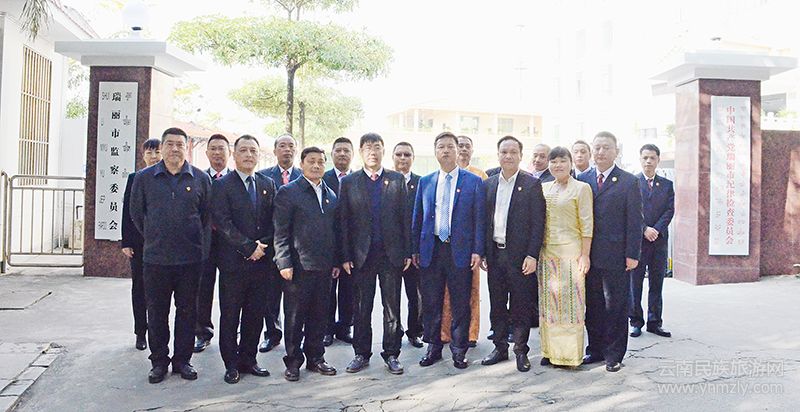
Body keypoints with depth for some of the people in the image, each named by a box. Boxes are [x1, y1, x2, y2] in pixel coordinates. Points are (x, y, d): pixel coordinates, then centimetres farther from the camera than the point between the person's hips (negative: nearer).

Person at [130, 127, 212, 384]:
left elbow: (207, 215, 9)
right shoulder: (144, 178, 3)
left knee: (187, 310, 8)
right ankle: (159, 361, 21)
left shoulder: (201, 179, 2)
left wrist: (195, 241, 10)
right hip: (155, 257, 0)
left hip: (191, 258, 0)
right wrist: (153, 238, 13)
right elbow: (136, 213, 11)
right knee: (157, 312, 8)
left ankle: (183, 360, 21)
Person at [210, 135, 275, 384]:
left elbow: (274, 220, 11)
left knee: (256, 314, 9)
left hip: (260, 260, 4)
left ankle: (248, 359, 22)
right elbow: (222, 223, -11)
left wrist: (263, 245, -5)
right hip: (233, 261, -4)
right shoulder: (222, 185, -2)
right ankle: (231, 364, 15)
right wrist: (249, 247, -14)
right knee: (230, 315, 4)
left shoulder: (267, 184, 12)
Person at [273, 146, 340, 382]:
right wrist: (284, 262, -14)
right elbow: (280, 232, -7)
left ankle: (315, 358, 26)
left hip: (324, 266, 5)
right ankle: (293, 361, 18)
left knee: (319, 316, 12)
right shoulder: (288, 192, -3)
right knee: (294, 317, 5)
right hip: (298, 266, -5)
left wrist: (336, 262, 11)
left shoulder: (331, 196, 13)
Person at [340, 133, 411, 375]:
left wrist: (407, 252, -1)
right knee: (361, 308, 8)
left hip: (392, 254, 0)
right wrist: (345, 256, -3)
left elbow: (405, 217, 4)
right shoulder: (349, 183, 4)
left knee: (392, 307, 6)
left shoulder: (397, 180, 5)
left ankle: (391, 354, 18)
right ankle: (361, 354, 21)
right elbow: (344, 221, 2)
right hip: (362, 255, 0)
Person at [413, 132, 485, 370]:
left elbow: (479, 218, -1)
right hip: (431, 250, 3)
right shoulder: (425, 182, 10)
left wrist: (478, 250, -8)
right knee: (430, 303, 8)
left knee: (460, 305, 5)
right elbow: (418, 218, 11)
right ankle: (433, 347, 23)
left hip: (460, 251, -2)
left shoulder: (474, 182, 2)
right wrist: (415, 249, 6)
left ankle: (459, 350, 19)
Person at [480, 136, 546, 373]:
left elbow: (538, 222, -7)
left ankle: (521, 351, 17)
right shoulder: (489, 184, 10)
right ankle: (500, 347, 25)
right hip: (495, 254, 4)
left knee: (520, 307, 4)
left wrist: (532, 255, -13)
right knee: (497, 306, 12)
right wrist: (483, 252, 6)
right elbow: (485, 220, 11)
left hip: (520, 255, -4)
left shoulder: (532, 184, -4)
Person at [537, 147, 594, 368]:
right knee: (548, 301, 7)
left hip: (570, 252, -5)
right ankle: (551, 350, 16)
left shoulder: (581, 188, -2)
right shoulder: (543, 188, 12)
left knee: (570, 301, -1)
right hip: (546, 252, 5)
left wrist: (585, 255, -10)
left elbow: (587, 224, -6)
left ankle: (571, 352, 8)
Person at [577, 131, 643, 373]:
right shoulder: (582, 180, 8)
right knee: (593, 305, 11)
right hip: (588, 255, 3)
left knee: (616, 306, 5)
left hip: (616, 256, -3)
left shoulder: (629, 182, 0)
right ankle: (596, 349, 23)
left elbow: (634, 221, -3)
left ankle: (614, 355, 16)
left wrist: (632, 254, -8)